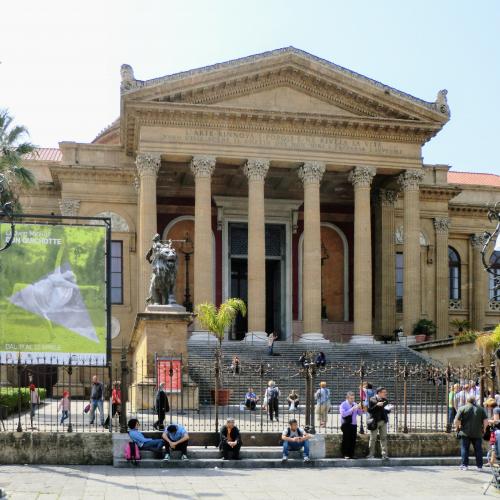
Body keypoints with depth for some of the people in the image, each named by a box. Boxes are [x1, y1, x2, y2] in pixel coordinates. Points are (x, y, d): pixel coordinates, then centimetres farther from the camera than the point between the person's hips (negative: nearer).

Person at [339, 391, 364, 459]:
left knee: (353, 440, 6)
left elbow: (360, 413, 10)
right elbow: (343, 414, -19)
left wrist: (360, 408, -11)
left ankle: (351, 454, 14)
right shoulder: (343, 405, -4)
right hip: (346, 425, -5)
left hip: (354, 424, 5)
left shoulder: (355, 404, 11)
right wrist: (352, 409, -24)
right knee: (346, 440, -4)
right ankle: (345, 455, 3)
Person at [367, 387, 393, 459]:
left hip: (383, 421, 4)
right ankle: (371, 454, 13)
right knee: (373, 438, 3)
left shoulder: (385, 400, 9)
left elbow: (386, 412, 16)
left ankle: (384, 454, 4)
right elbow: (369, 410, -12)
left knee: (384, 438, 1)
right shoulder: (372, 400, -6)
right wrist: (376, 405, -22)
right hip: (375, 421, -4)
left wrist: (389, 409, -6)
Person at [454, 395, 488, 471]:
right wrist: (484, 429, 14)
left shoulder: (462, 409, -2)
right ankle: (479, 466, 10)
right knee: (478, 449, 9)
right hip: (478, 433, 2)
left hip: (465, 433, -2)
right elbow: (486, 421, 0)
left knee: (464, 449, 6)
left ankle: (465, 465, 4)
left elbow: (456, 421, -8)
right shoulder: (481, 409, 5)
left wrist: (458, 427, 9)